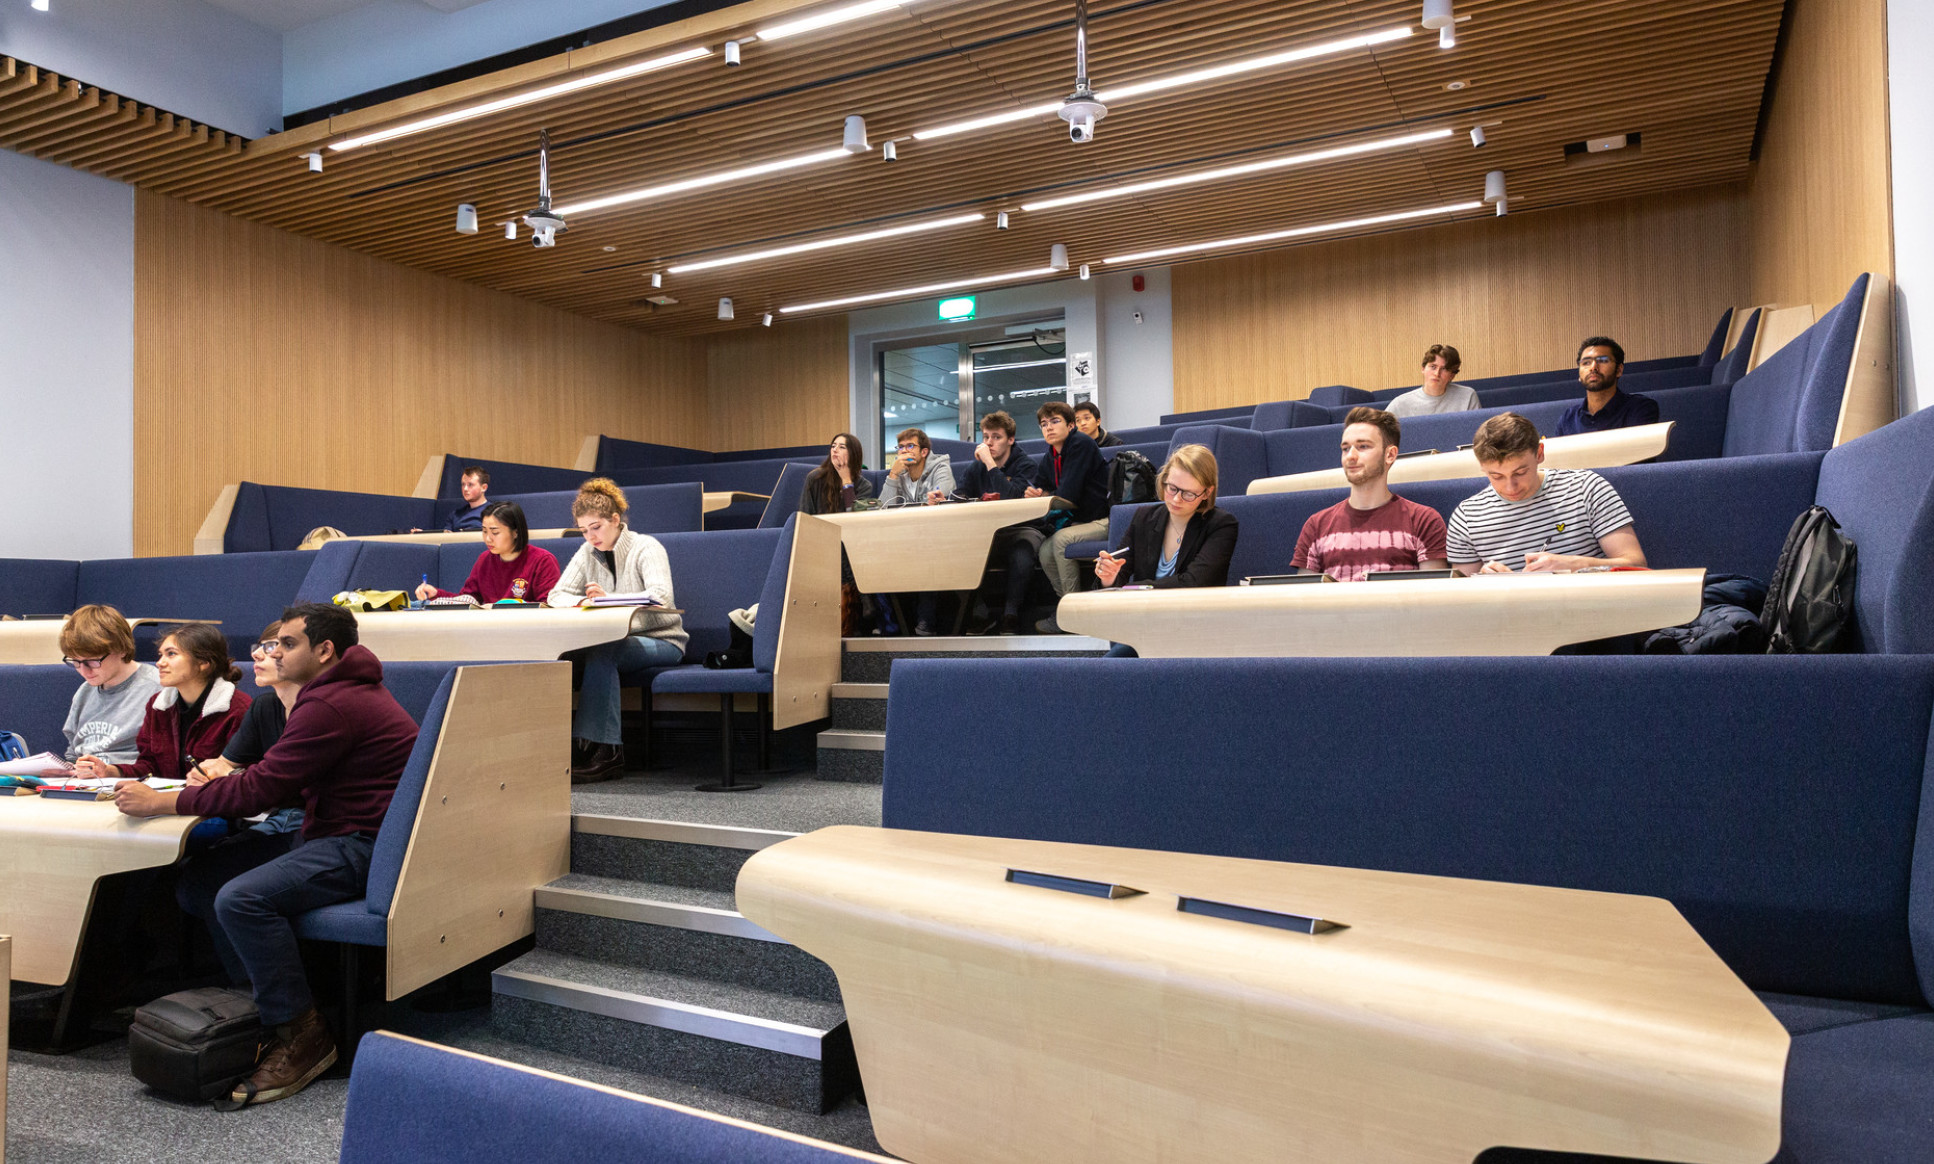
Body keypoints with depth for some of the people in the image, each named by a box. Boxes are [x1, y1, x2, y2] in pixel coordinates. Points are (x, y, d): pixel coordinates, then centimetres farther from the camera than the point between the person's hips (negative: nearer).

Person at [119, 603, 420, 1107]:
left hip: (364, 847, -11)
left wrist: (159, 802, -10)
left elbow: (264, 787, -19)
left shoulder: (333, 705, -18)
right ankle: (265, 1001, 9)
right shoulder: (343, 691, 17)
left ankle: (302, 1036, -11)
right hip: (334, 833, 11)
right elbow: (282, 782, 20)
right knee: (197, 879, 7)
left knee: (241, 899, -27)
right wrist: (226, 782, 3)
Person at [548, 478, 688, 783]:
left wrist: (609, 599, -37)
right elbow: (557, 594, 9)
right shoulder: (587, 553, 10)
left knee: (601, 653, -34)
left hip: (661, 642, -5)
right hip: (619, 640, 5)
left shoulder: (646, 548, -8)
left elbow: (660, 595, -24)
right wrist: (581, 602, -15)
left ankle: (596, 745, -30)